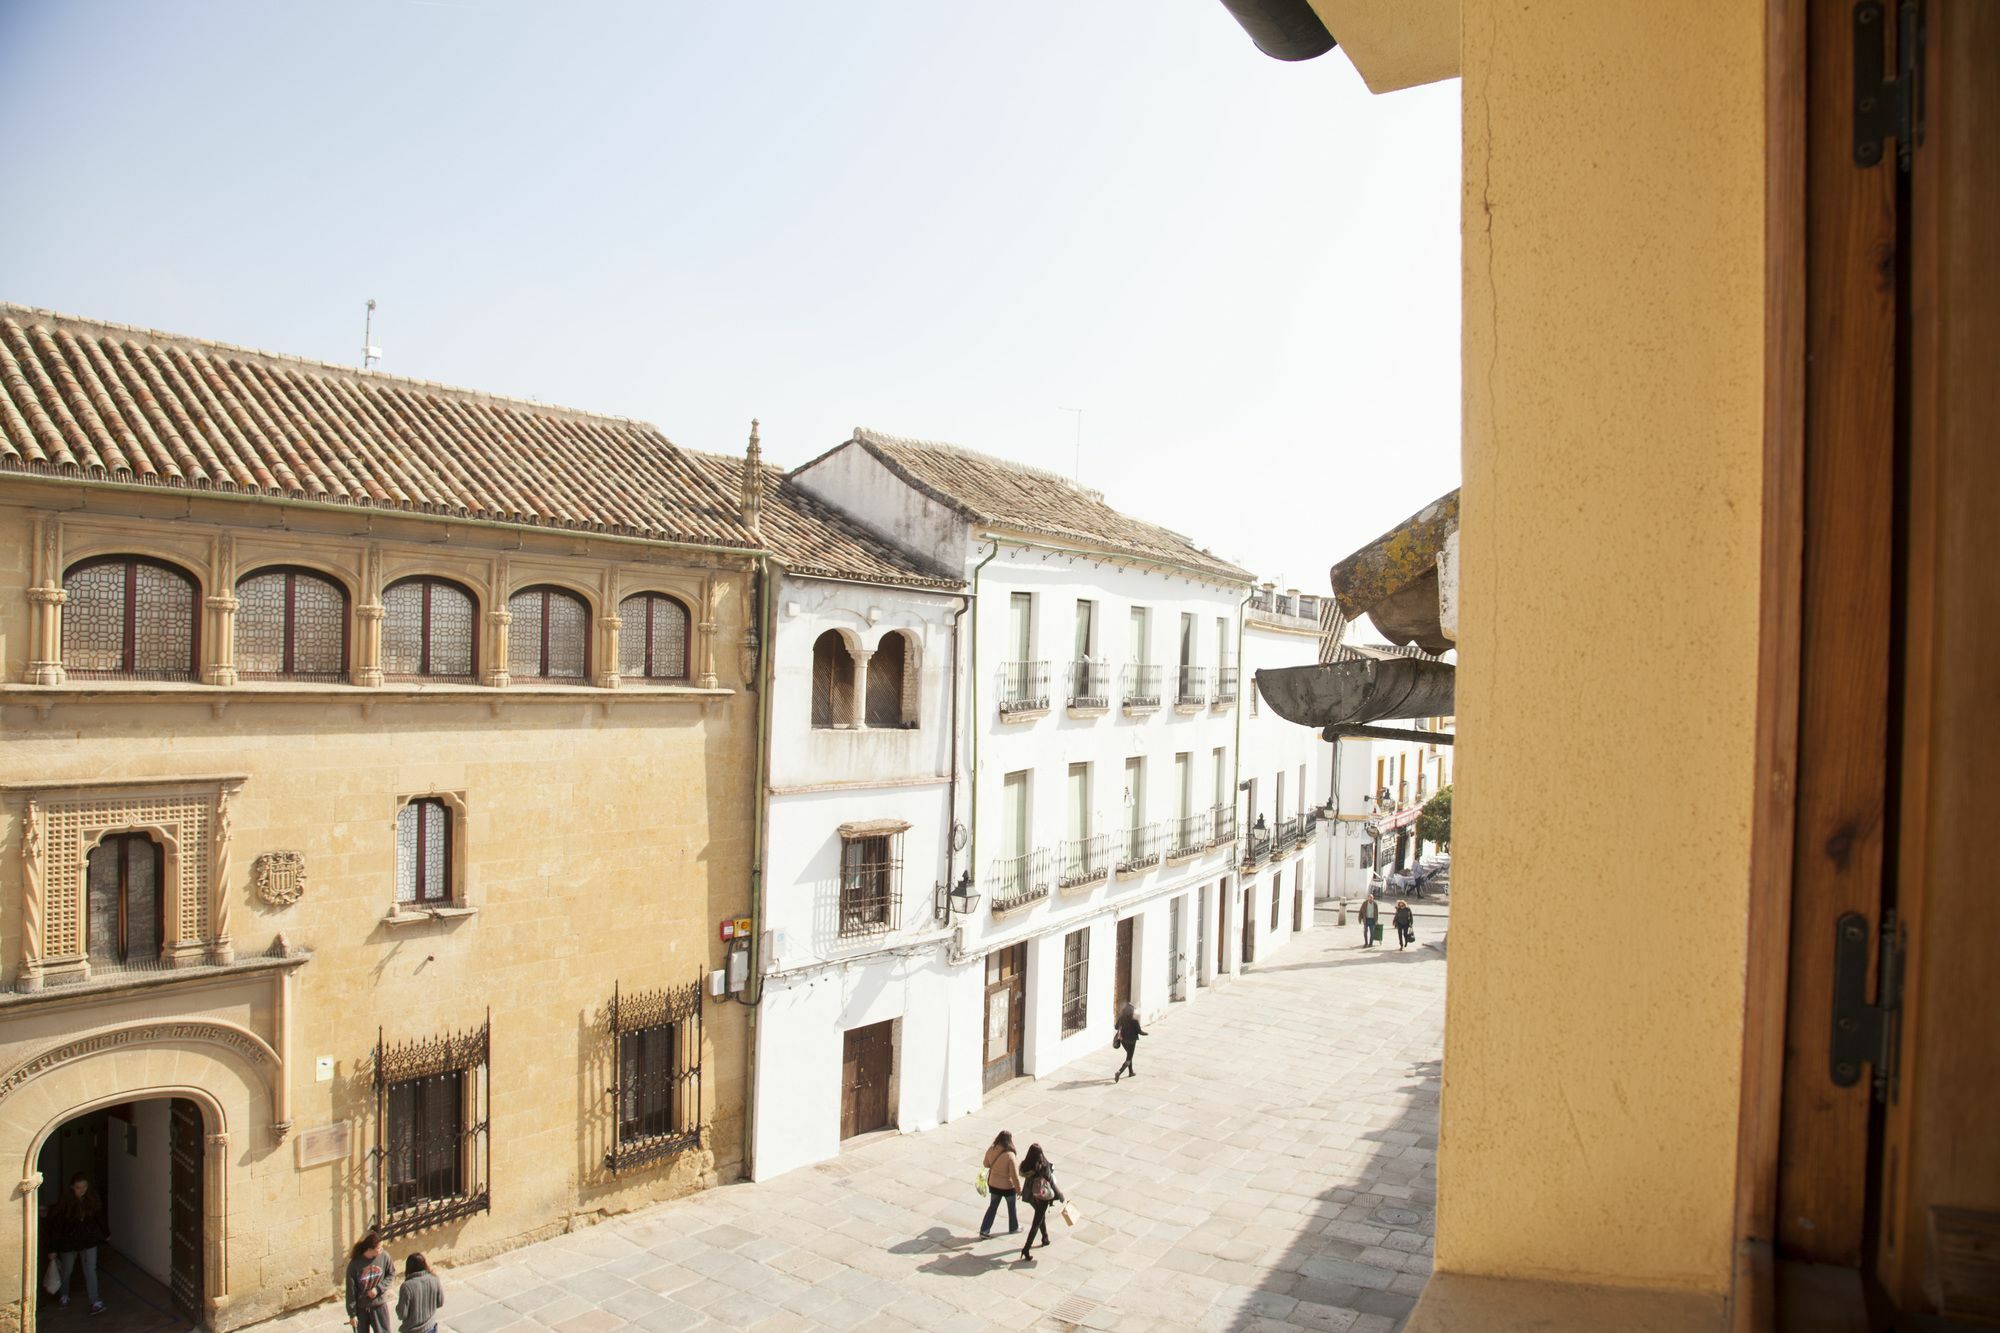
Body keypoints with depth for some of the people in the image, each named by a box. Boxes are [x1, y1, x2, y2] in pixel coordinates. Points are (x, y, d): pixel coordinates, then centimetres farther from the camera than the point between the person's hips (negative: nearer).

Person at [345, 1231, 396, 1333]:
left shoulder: (384, 1256, -15)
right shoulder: (355, 1264, -21)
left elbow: (391, 1274, 0)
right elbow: (351, 1291, -12)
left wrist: (378, 1288, -16)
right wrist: (352, 1314, -7)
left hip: (379, 1305, 1)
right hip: (361, 1307, -1)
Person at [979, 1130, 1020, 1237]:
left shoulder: (991, 1150, -13)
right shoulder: (1009, 1156, -29)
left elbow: (986, 1164, 6)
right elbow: (1015, 1176, -22)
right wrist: (1019, 1190, -9)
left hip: (993, 1184, 4)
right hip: (1007, 1187, -4)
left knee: (992, 1207, 22)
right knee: (1011, 1207, 22)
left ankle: (984, 1231, 23)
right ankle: (1013, 1228, 41)